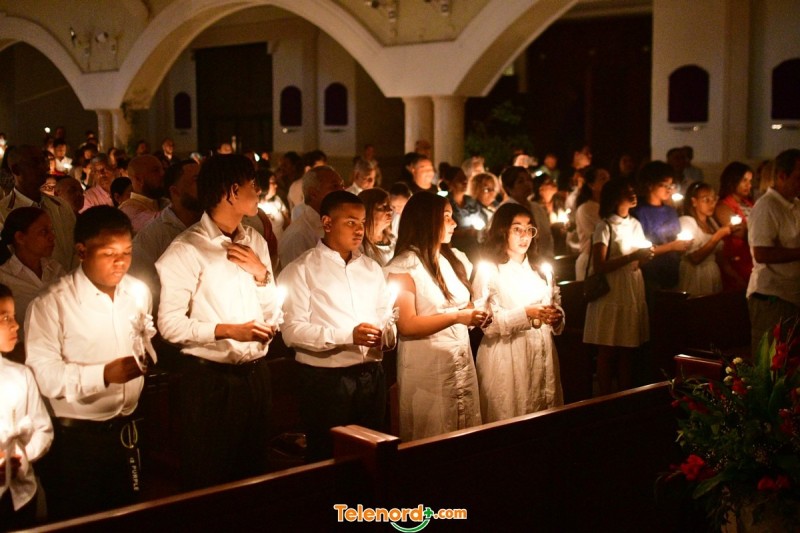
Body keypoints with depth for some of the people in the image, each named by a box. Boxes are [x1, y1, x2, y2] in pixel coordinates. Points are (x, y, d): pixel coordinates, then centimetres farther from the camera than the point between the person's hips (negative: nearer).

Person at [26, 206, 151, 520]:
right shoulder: (51, 303, -15)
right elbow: (43, 374, -21)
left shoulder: (138, 292, 5)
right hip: (72, 436, -5)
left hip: (125, 431, 5)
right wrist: (103, 375, -29)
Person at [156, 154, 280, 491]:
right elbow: (170, 324, -17)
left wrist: (262, 274, -4)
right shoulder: (187, 250, -12)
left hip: (256, 374, 6)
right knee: (206, 482, 7)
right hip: (209, 378, -6)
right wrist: (226, 331, -21)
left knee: (255, 475, 18)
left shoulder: (255, 242, 9)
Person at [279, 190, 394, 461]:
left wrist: (388, 334, -7)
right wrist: (348, 336, -22)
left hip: (371, 376, 5)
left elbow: (386, 316, 17)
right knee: (328, 459, 5)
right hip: (326, 379, -5)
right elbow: (292, 331, -14)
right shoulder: (300, 270, -5)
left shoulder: (371, 268, 15)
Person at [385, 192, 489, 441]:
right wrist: (456, 317, -21)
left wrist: (476, 314, 1)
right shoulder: (404, 266, -10)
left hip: (463, 361, 6)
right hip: (427, 367, -6)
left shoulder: (455, 259, 12)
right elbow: (406, 325, -17)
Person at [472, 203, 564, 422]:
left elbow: (556, 305, 18)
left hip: (542, 357, 5)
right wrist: (526, 314, -22)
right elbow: (487, 323, -14)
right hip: (507, 362, -5)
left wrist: (556, 317, -4)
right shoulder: (488, 270, -5)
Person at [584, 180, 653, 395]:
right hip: (611, 296, -6)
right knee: (608, 353, 0)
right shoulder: (605, 227, -8)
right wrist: (632, 257, -18)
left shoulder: (636, 225, 14)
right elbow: (599, 266, -17)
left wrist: (645, 257, 0)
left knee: (627, 352, 9)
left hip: (633, 294, 6)